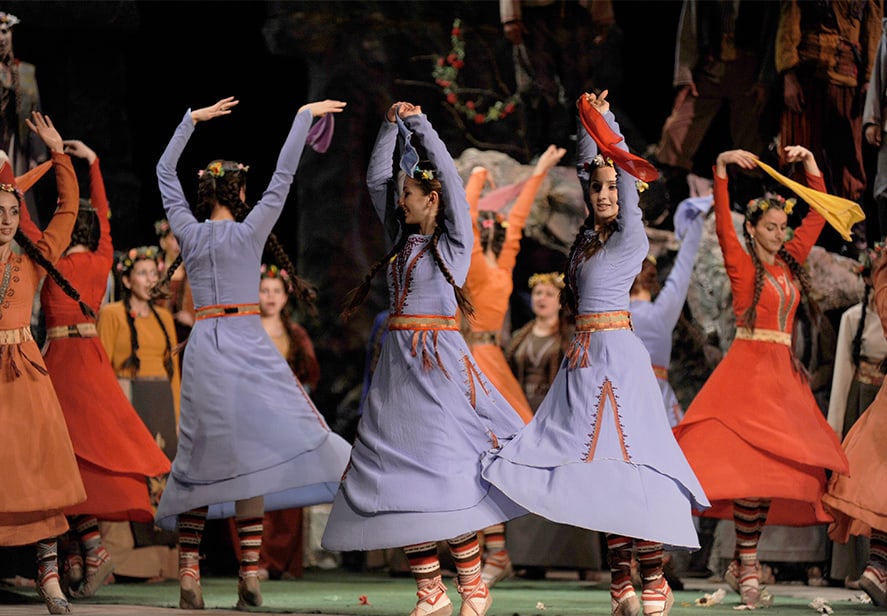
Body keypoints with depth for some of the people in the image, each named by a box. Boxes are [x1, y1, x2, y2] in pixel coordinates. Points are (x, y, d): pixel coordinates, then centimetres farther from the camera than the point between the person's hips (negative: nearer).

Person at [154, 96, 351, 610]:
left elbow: (165, 173, 18)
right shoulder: (249, 232, -4)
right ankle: (250, 571, -16)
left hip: (203, 347, 4)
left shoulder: (189, 233, 6)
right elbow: (284, 176, -2)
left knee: (202, 456, 7)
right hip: (247, 346, -4)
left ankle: (189, 570, 3)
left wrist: (192, 120, 25)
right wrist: (305, 116, 6)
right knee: (248, 453, -6)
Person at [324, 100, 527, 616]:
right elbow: (377, 179, 16)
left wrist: (421, 125, 0)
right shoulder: (404, 239, 16)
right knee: (401, 478, 0)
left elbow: (449, 176, -7)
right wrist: (393, 127, 12)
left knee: (444, 474, -12)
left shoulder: (455, 240, 1)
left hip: (441, 364, -6)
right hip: (398, 367, 6)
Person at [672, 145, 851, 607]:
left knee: (773, 469, 1)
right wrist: (722, 167, -21)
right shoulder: (741, 262, 0)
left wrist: (811, 164, 13)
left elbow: (818, 214, 19)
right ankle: (748, 569, -11)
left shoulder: (791, 260, 14)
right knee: (753, 468, -13)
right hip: (747, 368, -6)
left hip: (784, 374, 6)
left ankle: (742, 562, 8)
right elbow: (722, 221, -13)